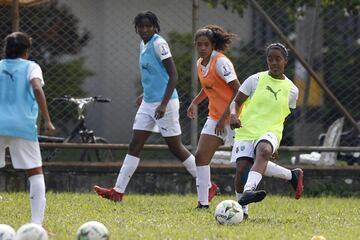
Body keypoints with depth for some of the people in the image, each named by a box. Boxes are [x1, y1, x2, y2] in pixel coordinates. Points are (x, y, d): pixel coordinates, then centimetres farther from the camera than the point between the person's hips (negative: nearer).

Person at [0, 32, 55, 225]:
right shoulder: (31, 67, 7)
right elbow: (37, 88, -11)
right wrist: (47, 121, -13)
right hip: (23, 126, -2)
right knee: (36, 173, 8)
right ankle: (37, 222, -4)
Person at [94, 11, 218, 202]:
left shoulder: (159, 44, -15)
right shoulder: (144, 45, 12)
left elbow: (173, 75, -19)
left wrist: (163, 104, -24)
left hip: (164, 103, -9)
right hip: (148, 103, 9)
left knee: (176, 147, -3)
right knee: (134, 146, 5)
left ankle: (208, 187, 7)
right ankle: (118, 191, 6)